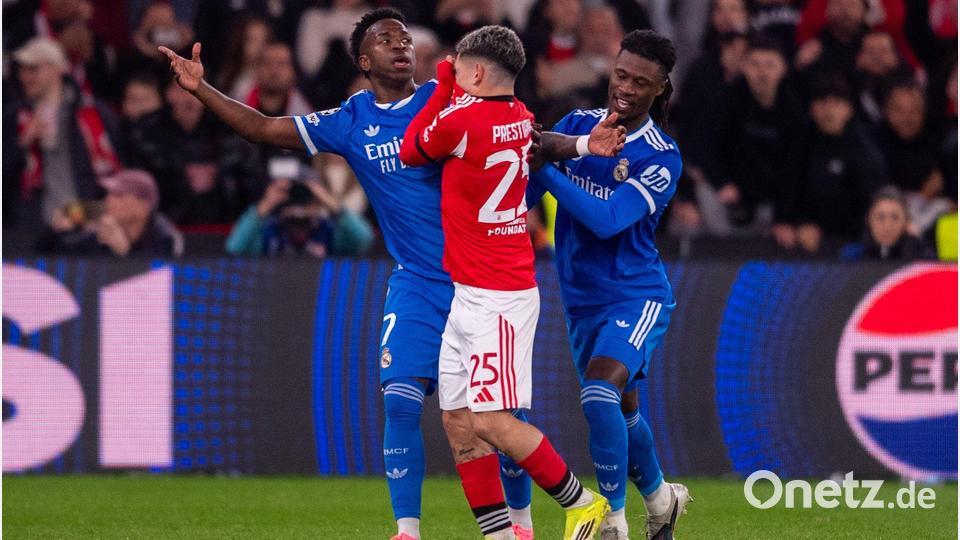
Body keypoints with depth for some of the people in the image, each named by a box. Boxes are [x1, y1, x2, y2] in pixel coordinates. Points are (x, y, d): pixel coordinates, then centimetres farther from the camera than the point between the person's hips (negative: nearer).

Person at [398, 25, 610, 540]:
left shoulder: (461, 118, -18)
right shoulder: (521, 118, 7)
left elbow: (410, 151, 1)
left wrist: (441, 86, 9)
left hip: (496, 300, -9)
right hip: (470, 298, 9)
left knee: (491, 422, -9)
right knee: (458, 421, 7)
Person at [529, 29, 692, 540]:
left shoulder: (661, 157, -14)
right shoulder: (577, 124, 0)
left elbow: (608, 220, -26)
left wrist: (545, 169, -31)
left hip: (636, 295, -6)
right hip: (582, 300, 6)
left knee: (600, 393, -26)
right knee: (622, 410, 18)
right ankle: (660, 497, 42)